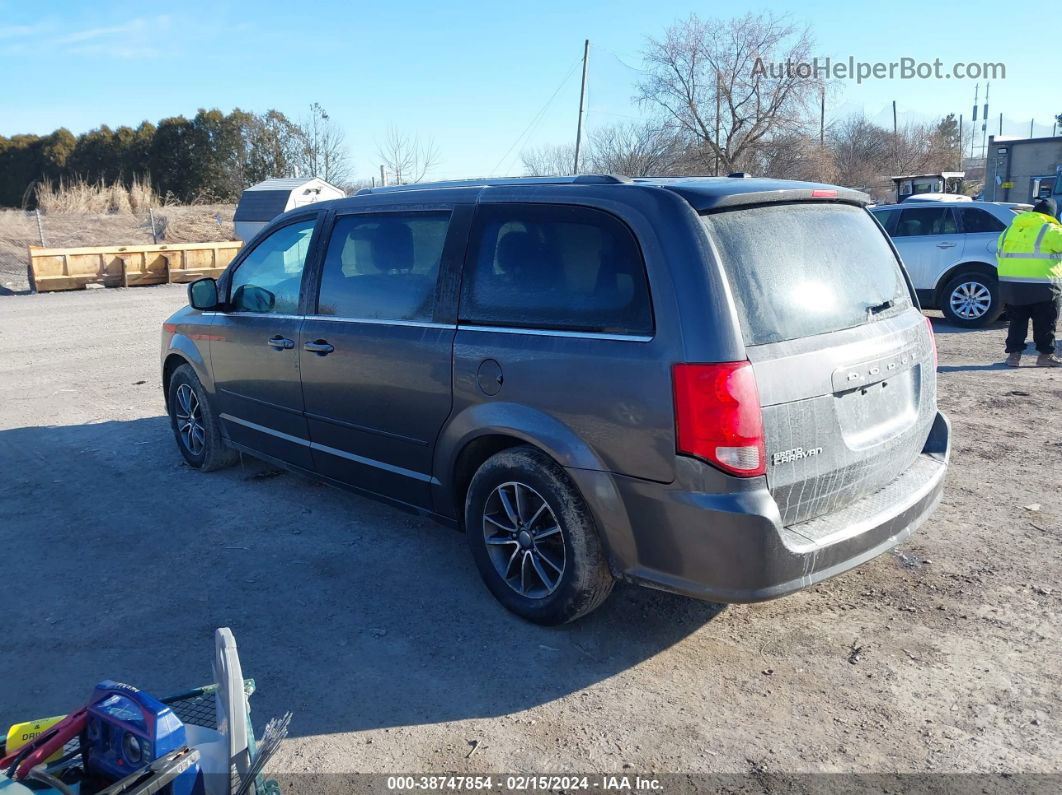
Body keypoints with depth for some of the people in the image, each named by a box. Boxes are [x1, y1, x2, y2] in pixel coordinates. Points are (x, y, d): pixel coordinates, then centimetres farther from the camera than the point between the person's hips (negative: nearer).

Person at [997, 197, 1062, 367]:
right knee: (1045, 322, 7)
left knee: (1017, 321, 13)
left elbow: (999, 254, 17)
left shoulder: (1010, 229, 14)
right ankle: (1046, 355, 11)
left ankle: (1014, 354, 9)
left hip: (1009, 285, 5)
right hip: (1041, 286, -5)